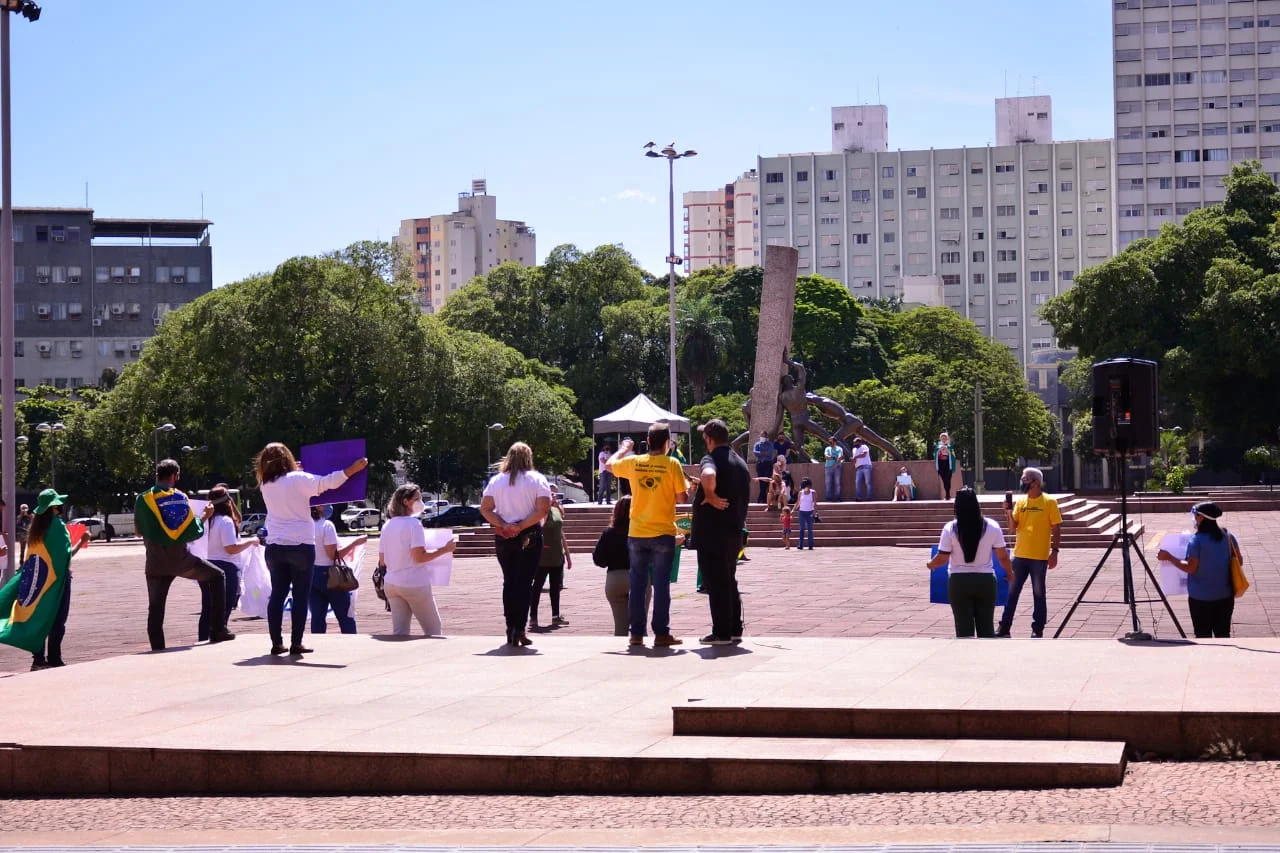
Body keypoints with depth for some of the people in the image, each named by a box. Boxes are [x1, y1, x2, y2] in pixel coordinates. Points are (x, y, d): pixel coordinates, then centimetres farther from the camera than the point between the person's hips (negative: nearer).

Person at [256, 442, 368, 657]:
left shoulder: (266, 485, 6)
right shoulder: (298, 479, -8)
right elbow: (326, 483, -14)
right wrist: (354, 468, -12)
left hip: (275, 547, 4)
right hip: (301, 546, -4)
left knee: (277, 595, 9)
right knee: (300, 596, 1)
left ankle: (277, 643, 8)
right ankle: (296, 644, -1)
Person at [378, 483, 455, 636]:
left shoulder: (387, 526, 9)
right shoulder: (413, 523, -11)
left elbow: (382, 561, 11)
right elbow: (419, 557, -18)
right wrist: (444, 550, -10)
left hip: (391, 584, 6)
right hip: (415, 584, -6)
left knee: (399, 632, 5)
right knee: (434, 630, 7)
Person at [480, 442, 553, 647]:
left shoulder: (496, 480, 5)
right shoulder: (537, 480, -2)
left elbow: (484, 509, -3)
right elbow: (543, 510, -14)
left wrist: (503, 526, -10)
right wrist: (522, 526, -14)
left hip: (503, 537, 3)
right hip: (529, 537, -3)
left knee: (509, 582, 12)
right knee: (524, 582, -3)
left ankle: (510, 629, 12)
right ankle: (519, 630, -12)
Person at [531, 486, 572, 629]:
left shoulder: (558, 510, 13)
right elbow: (540, 525, -32)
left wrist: (567, 554, 20)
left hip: (557, 556, 7)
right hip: (543, 557, -7)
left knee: (556, 586, 10)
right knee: (537, 586, -2)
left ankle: (556, 616, 15)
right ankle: (533, 617, 1)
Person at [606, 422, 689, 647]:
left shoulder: (634, 462, 0)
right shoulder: (672, 464, -9)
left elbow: (610, 464, 19)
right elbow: (682, 497, -9)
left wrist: (623, 448, 36)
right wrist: (687, 486, 13)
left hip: (637, 534, 3)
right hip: (663, 533, -3)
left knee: (637, 584, 10)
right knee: (661, 584, 1)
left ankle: (636, 633, 12)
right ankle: (661, 633, 0)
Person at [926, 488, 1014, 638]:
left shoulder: (950, 528, -8)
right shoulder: (992, 526, -4)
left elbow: (941, 559, -5)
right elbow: (1003, 557, 0)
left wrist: (931, 565, 17)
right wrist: (1010, 573, 19)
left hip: (959, 582, -1)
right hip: (985, 581, 1)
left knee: (964, 628, 6)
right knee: (986, 626, 10)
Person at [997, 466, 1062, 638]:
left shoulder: (1049, 502, -4)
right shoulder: (1020, 502, 8)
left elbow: (1056, 529, -4)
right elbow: (1013, 527, 6)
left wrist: (1054, 551, -10)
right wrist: (1009, 512, -10)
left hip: (1040, 556, -4)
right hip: (1020, 555, 4)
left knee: (1038, 594, 4)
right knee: (1012, 592, 6)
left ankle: (1037, 629, 11)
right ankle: (1004, 627, 11)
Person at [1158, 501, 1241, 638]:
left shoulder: (1197, 540, -15)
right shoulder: (1228, 536, 0)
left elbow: (1191, 568, -17)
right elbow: (1239, 561, 6)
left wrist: (1169, 557, -8)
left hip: (1201, 597, -5)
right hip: (1225, 596, 5)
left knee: (1203, 637, 4)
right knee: (1223, 635, 12)